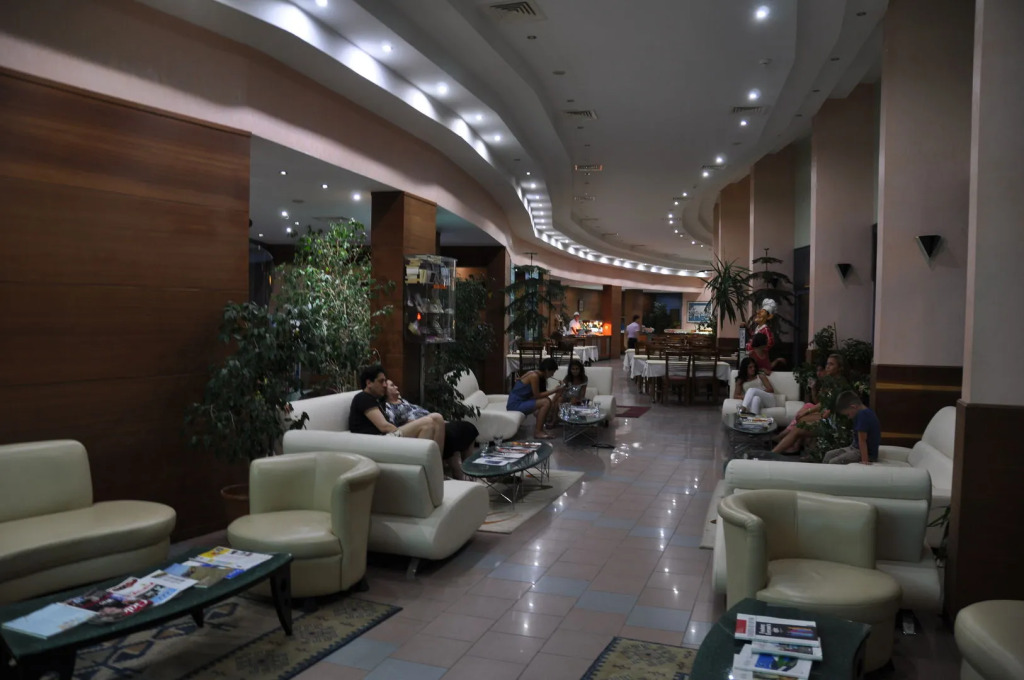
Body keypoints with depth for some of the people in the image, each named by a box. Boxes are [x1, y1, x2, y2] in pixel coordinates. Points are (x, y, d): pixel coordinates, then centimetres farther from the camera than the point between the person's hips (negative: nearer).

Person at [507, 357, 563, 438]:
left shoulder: (538, 375, 10)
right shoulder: (534, 376, -18)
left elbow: (536, 395, 7)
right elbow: (537, 395, -16)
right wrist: (555, 390, -11)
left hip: (520, 402, 10)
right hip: (515, 404, -10)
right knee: (546, 402, -19)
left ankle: (539, 426, 12)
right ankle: (538, 431, -11)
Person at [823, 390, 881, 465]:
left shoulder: (862, 415, -25)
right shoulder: (866, 412, 7)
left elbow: (862, 440, -27)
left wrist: (864, 460, -27)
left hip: (867, 453, -11)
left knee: (834, 462, -21)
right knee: (829, 455, 12)